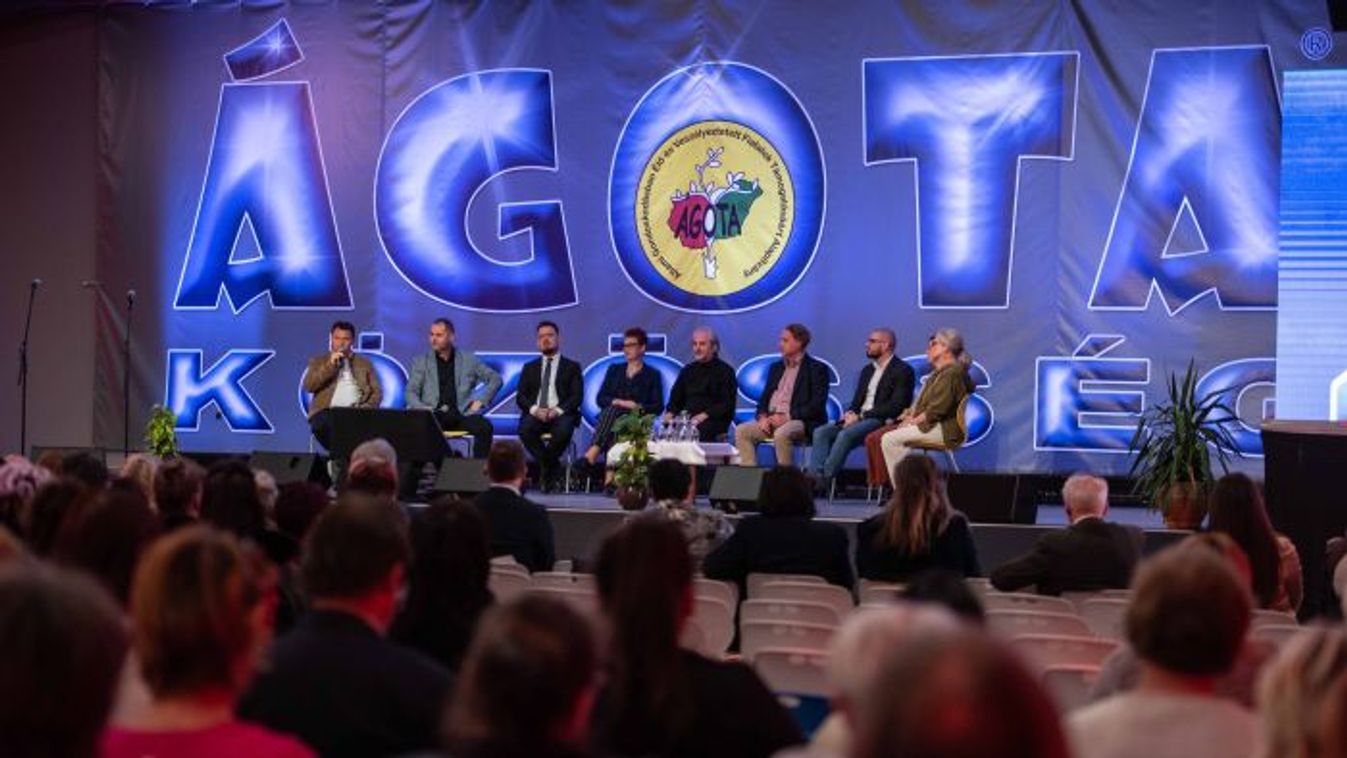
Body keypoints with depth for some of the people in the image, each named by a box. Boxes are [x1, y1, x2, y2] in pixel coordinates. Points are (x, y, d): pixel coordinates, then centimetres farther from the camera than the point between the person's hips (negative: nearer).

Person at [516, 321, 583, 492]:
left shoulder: (572, 367, 15)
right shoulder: (529, 368, 22)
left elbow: (577, 396, 2)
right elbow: (520, 396, 10)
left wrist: (558, 410, -16)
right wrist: (534, 409, -12)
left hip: (560, 414, -2)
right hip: (535, 414, 2)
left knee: (564, 430, -37)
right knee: (525, 429, -34)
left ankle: (545, 467, -11)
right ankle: (552, 468, -14)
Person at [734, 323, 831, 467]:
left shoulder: (816, 368, 0)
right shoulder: (776, 367, 22)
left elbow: (817, 405, -10)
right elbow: (764, 397, 19)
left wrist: (787, 416, -17)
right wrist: (762, 416, -3)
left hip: (800, 421, -7)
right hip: (771, 420, 7)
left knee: (781, 433, -37)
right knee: (741, 431, -15)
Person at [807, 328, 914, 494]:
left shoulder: (902, 370, -3)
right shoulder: (868, 370, 23)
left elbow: (895, 407, -13)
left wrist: (860, 416, -16)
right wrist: (850, 413, -3)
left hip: (881, 420, -8)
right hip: (858, 419, 8)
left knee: (845, 434, -33)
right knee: (821, 432, -15)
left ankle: (825, 479, -31)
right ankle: (815, 477, -27)